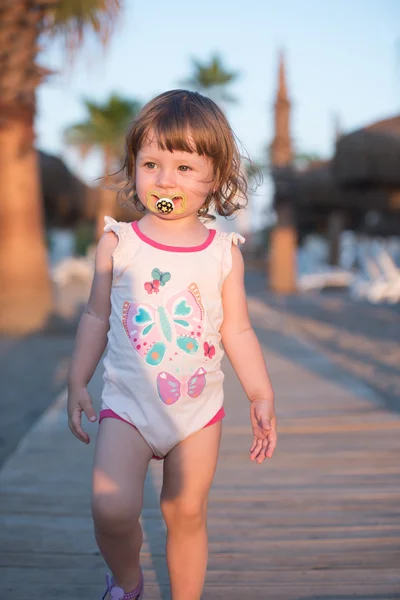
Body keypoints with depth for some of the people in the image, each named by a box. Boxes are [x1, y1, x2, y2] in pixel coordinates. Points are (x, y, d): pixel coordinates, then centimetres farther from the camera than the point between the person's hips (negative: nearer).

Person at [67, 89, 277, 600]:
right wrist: (77, 382, 3)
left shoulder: (224, 252, -2)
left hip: (198, 408, 1)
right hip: (127, 404, -1)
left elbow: (237, 330, 5)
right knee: (112, 509, -15)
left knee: (187, 515, 10)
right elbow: (97, 317, 5)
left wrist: (261, 396, 1)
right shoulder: (117, 242, -3)